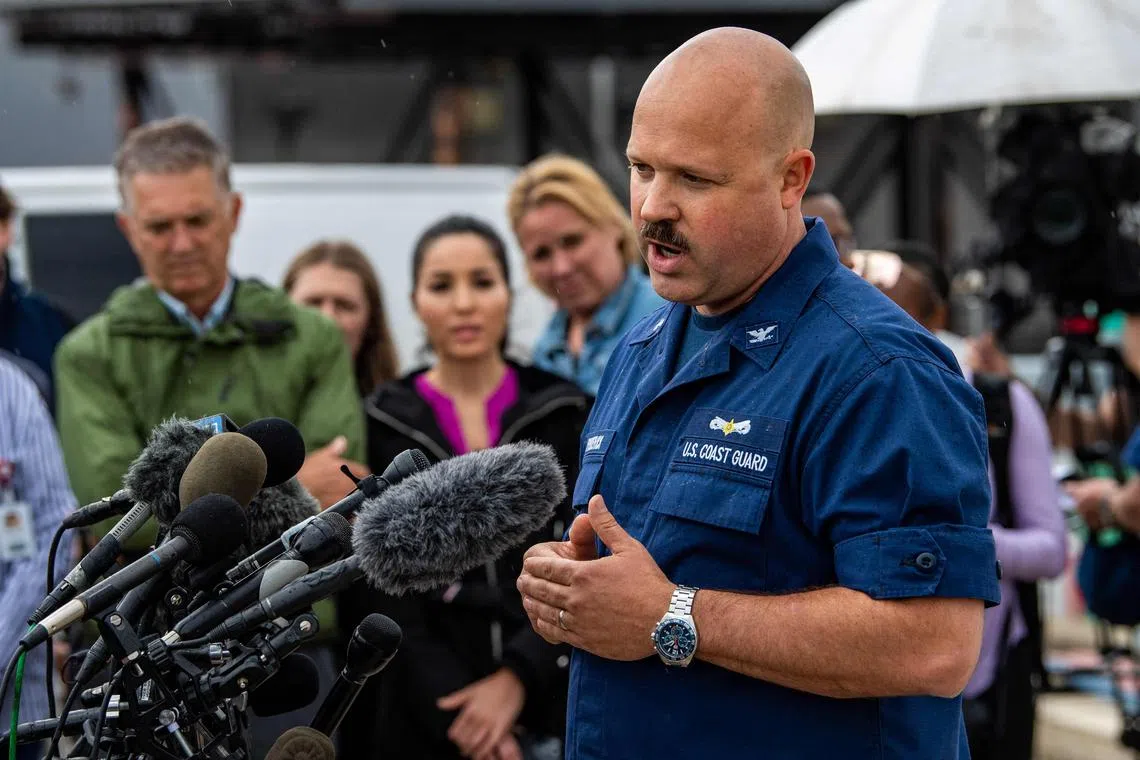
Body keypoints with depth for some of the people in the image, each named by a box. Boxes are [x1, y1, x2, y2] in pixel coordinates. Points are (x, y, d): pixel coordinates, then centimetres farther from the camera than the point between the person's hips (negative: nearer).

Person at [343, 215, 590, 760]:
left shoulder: (566, 416, 5)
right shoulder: (380, 427, 3)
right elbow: (383, 597, -2)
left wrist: (517, 678, -13)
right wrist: (457, 714, -12)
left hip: (552, 707, 1)